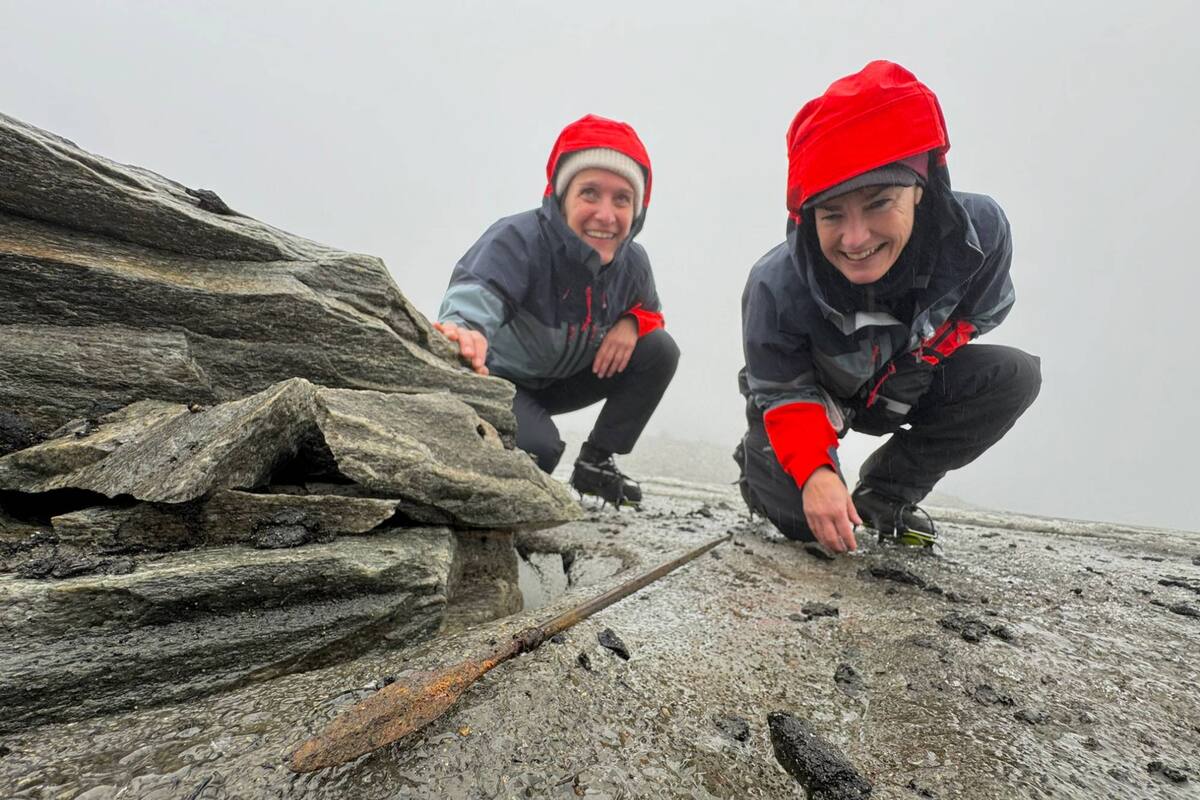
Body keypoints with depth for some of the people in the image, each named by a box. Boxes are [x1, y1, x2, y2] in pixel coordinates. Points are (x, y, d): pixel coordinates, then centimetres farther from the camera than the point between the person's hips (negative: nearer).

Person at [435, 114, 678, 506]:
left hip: (560, 382, 7)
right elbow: (476, 295, -46)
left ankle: (595, 464, 2)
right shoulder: (518, 239, -28)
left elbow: (649, 310, 11)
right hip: (493, 379, -6)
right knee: (539, 447, -36)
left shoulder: (632, 261, -8)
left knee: (659, 349, -9)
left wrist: (631, 323, -15)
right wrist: (463, 330, -71)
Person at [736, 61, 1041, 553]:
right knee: (801, 518, -21)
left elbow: (978, 314, -4)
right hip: (806, 391, -3)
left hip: (901, 384, 4)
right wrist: (812, 473, -40)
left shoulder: (980, 231, -26)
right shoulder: (777, 286, -36)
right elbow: (784, 393, -26)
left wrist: (912, 364, -13)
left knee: (1013, 376, -18)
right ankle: (760, 462, 18)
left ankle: (884, 494, -1)